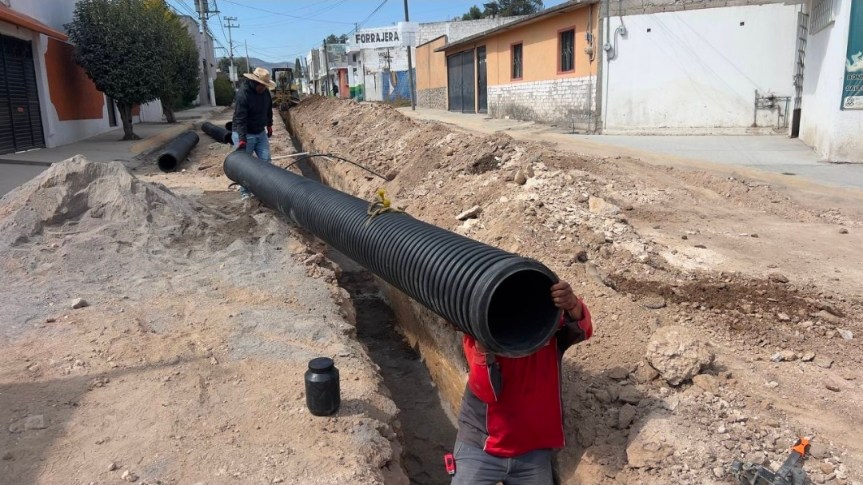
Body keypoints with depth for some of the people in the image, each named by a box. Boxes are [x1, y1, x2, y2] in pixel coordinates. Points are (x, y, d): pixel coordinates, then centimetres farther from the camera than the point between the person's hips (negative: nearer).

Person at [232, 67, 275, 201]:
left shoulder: (265, 91, -2)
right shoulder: (243, 94, -25)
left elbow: (268, 109, 17)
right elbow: (240, 119, -28)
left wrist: (269, 125, 22)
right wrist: (242, 139, -34)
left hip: (260, 133, 7)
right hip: (244, 134, -7)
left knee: (266, 161, 6)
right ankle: (244, 191, 10)